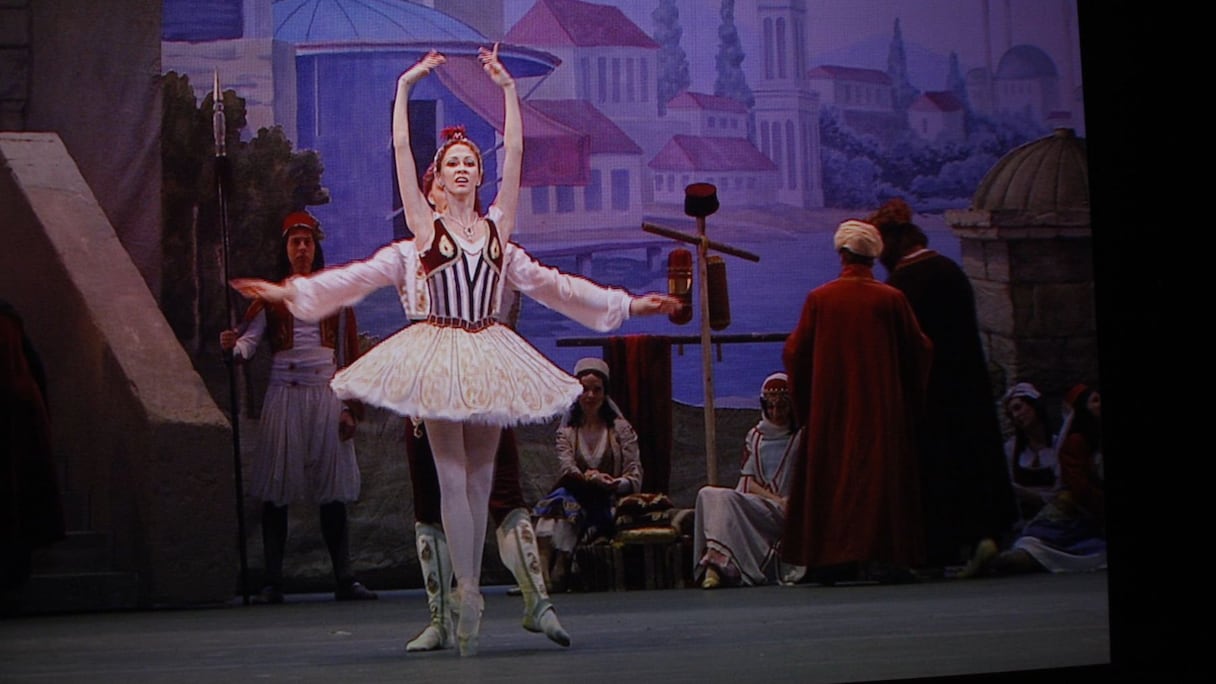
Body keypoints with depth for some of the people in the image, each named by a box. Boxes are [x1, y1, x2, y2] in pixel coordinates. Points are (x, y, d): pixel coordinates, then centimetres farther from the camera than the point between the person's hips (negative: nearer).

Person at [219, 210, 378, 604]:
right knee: (276, 491, -4)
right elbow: (249, 338, -4)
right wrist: (231, 346, -28)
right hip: (284, 397, 0)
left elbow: (350, 353, 9)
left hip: (326, 396, 0)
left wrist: (352, 407, 1)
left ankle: (344, 579, 4)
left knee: (332, 490, 0)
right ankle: (272, 582, 0)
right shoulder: (271, 297, 10)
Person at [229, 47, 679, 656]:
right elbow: (401, 150, -2)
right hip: (439, 355, -3)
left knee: (480, 477, 4)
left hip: (487, 354, 3)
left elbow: (514, 152, 6)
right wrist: (405, 86, 2)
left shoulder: (498, 227, 7)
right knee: (452, 475, -6)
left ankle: (468, 591, 9)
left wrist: (507, 87, 8)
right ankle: (467, 591, -9)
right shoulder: (424, 227, 1)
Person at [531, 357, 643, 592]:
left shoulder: (621, 429, 12)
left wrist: (616, 484, -21)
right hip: (577, 498, 2)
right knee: (559, 499, -34)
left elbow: (635, 478, 3)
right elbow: (566, 469, -2)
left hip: (609, 504, -2)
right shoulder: (566, 431, 16)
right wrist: (590, 478, -25)